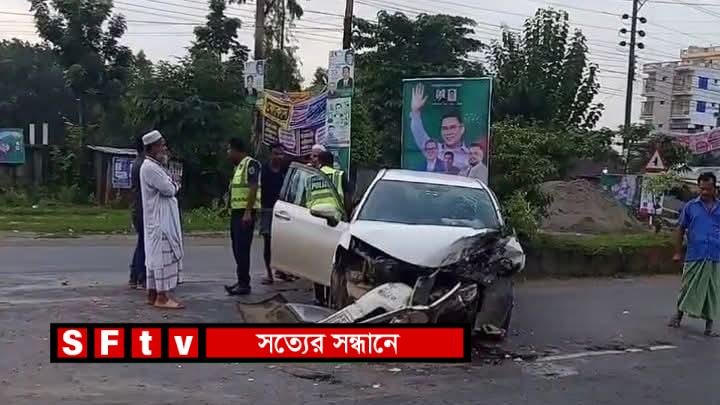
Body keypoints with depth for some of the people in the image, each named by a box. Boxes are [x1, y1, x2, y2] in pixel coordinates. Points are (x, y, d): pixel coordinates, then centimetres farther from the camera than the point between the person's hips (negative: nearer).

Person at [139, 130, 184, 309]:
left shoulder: (155, 166, 17)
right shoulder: (149, 167, -16)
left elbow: (168, 188, 18)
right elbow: (170, 189, -18)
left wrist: (172, 185, -2)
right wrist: (175, 185, 2)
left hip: (162, 219, 10)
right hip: (160, 220, -10)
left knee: (155, 255, 12)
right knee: (163, 255, -8)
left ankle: (153, 294, 17)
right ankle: (162, 297, -6)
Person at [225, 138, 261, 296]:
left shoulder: (250, 163, -11)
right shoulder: (239, 166, 19)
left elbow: (253, 188, -19)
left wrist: (248, 212, -24)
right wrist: (232, 209, 18)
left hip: (245, 213, -10)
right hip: (236, 212, 10)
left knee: (242, 249, -9)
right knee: (237, 248, 12)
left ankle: (244, 284, -6)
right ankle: (241, 281, 19)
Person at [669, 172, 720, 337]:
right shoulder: (691, 206, 2)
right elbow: (681, 229, 8)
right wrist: (678, 252, 6)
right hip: (694, 257, -1)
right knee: (688, 288, 6)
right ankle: (679, 314, 26)